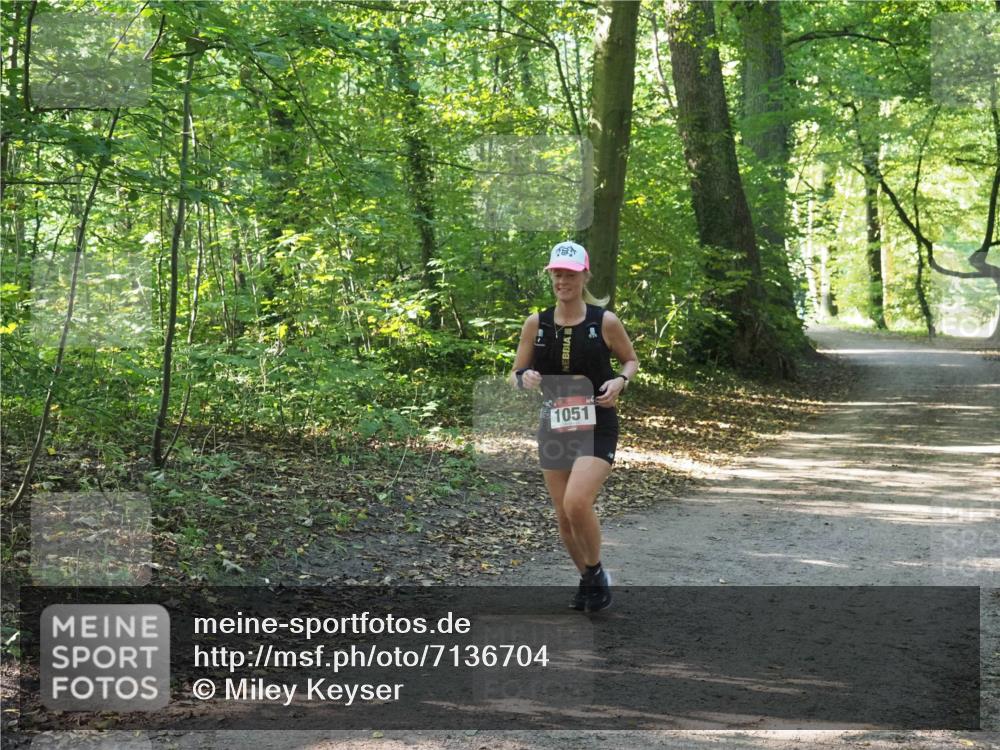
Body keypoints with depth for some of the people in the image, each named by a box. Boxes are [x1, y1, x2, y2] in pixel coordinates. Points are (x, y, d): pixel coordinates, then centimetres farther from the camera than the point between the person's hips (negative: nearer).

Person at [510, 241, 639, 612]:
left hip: (597, 428, -4)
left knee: (577, 503, -22)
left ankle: (597, 573, 4)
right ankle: (588, 580, 32)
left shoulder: (605, 321, -7)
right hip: (554, 427, 4)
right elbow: (515, 375, 7)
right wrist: (524, 378, -16)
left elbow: (631, 360, 9)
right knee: (564, 516, 8)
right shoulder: (536, 323, 0)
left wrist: (620, 380, -12)